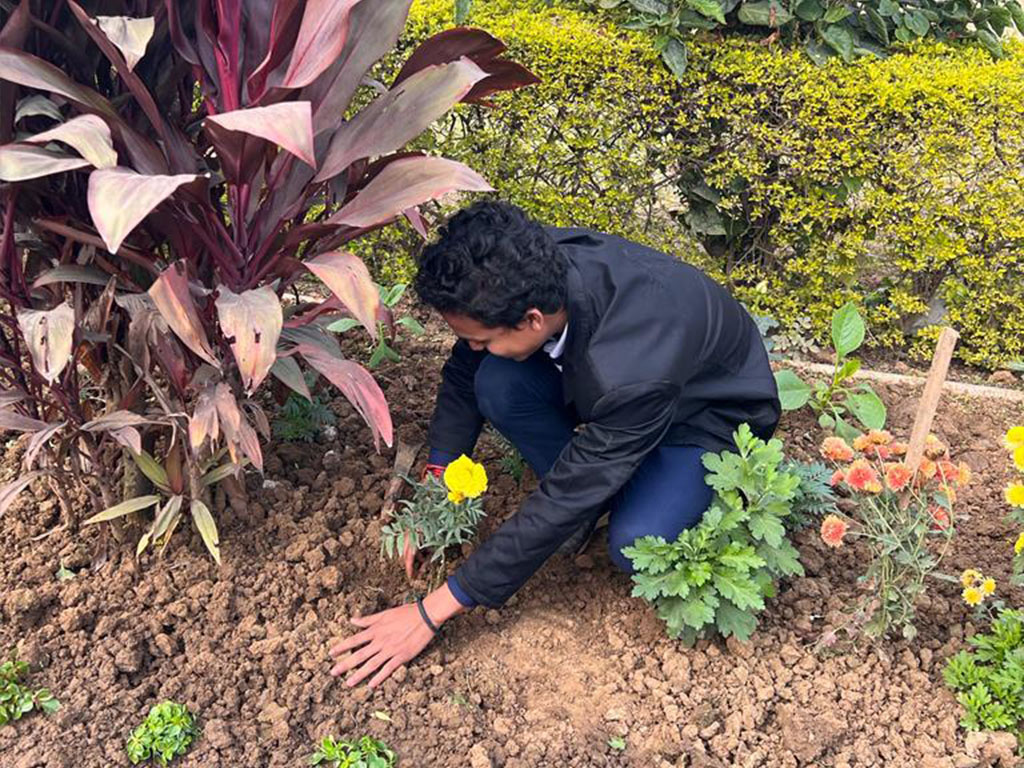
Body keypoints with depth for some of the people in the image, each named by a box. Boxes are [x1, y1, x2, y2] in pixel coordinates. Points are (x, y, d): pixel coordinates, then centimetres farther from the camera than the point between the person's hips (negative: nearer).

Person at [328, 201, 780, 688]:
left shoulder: (630, 371, -43)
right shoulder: (534, 269, -26)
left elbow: (561, 506, -35)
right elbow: (464, 370, -7)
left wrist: (433, 612, -30)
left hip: (712, 413, -5)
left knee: (635, 546, -32)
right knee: (497, 383, -22)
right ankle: (587, 493, 1)